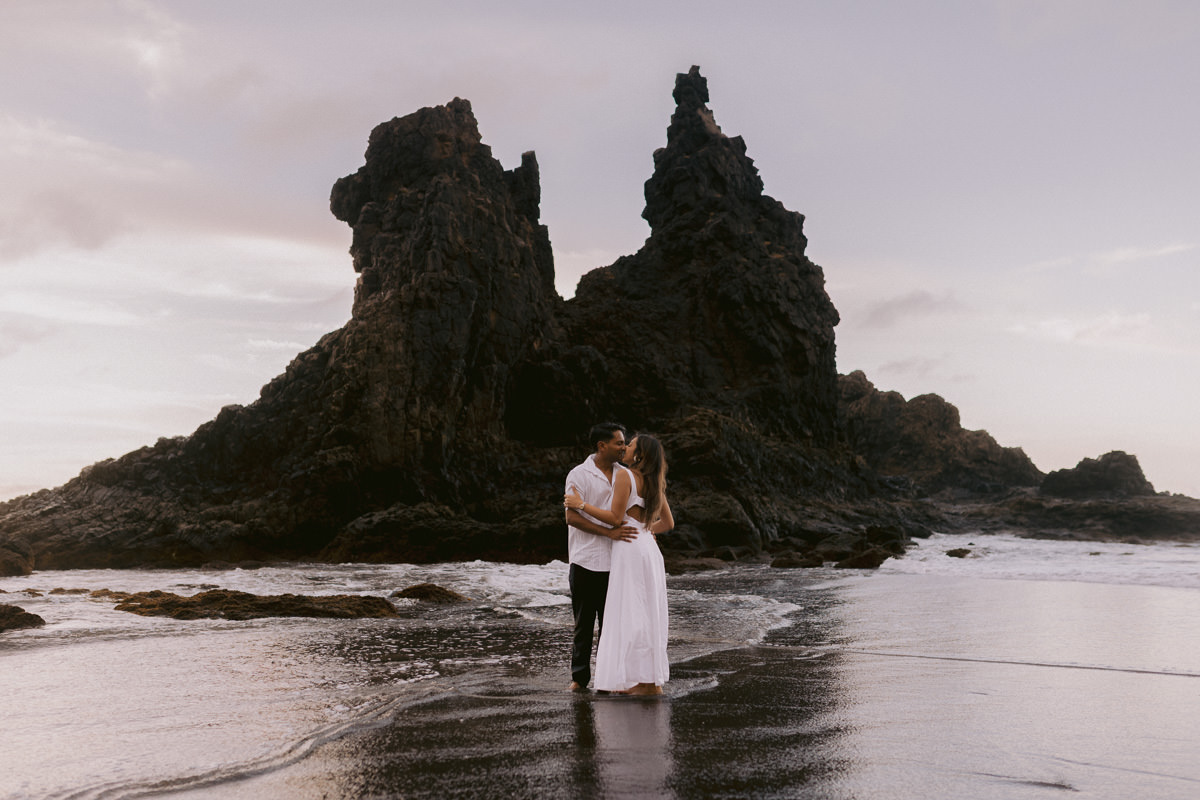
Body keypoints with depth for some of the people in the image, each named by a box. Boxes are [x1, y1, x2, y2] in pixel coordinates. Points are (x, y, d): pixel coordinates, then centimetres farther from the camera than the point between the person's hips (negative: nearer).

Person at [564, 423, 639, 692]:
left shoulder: (624, 474, 10)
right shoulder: (579, 475, -7)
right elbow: (572, 517, -14)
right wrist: (609, 532, -22)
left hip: (616, 561, 5)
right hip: (586, 561, -5)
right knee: (584, 622, 3)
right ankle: (579, 677, 14)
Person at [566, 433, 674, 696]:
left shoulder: (625, 475, -9)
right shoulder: (654, 482, 15)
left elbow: (615, 517, -14)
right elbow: (668, 522, 19)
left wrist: (581, 504, -8)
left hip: (630, 550, -8)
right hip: (648, 549, 8)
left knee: (632, 615, -5)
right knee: (647, 615, 10)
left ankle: (649, 682, -5)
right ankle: (651, 679, 12)